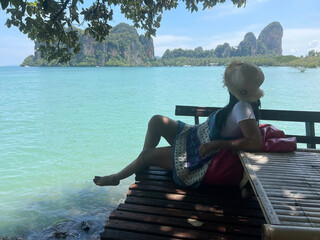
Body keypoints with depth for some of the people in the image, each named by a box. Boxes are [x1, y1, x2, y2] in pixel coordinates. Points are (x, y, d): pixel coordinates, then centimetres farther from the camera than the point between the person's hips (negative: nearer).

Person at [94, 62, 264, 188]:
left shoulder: (242, 109, -29)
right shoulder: (239, 102, -3)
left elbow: (257, 144, -36)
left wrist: (215, 144, -32)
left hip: (202, 157, -9)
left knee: (147, 155, 2)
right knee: (156, 121, 4)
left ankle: (115, 178, 30)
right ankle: (145, 164, 23)